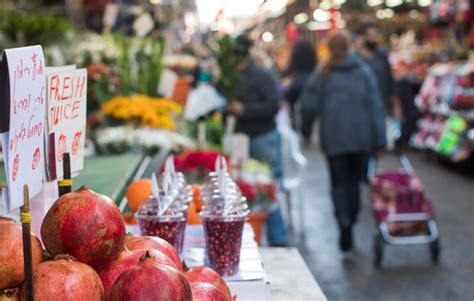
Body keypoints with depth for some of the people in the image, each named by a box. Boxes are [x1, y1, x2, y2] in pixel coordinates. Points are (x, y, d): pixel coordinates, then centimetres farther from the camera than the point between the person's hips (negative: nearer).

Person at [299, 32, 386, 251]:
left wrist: (306, 130, 16)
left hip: (334, 138, -1)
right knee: (354, 180, 14)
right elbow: (375, 106, -3)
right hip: (361, 138, 2)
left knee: (339, 183, 4)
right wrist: (379, 138, 0)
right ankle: (350, 223, 19)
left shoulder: (321, 76, -4)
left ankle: (344, 225, -13)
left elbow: (309, 107, -2)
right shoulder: (363, 72, -1)